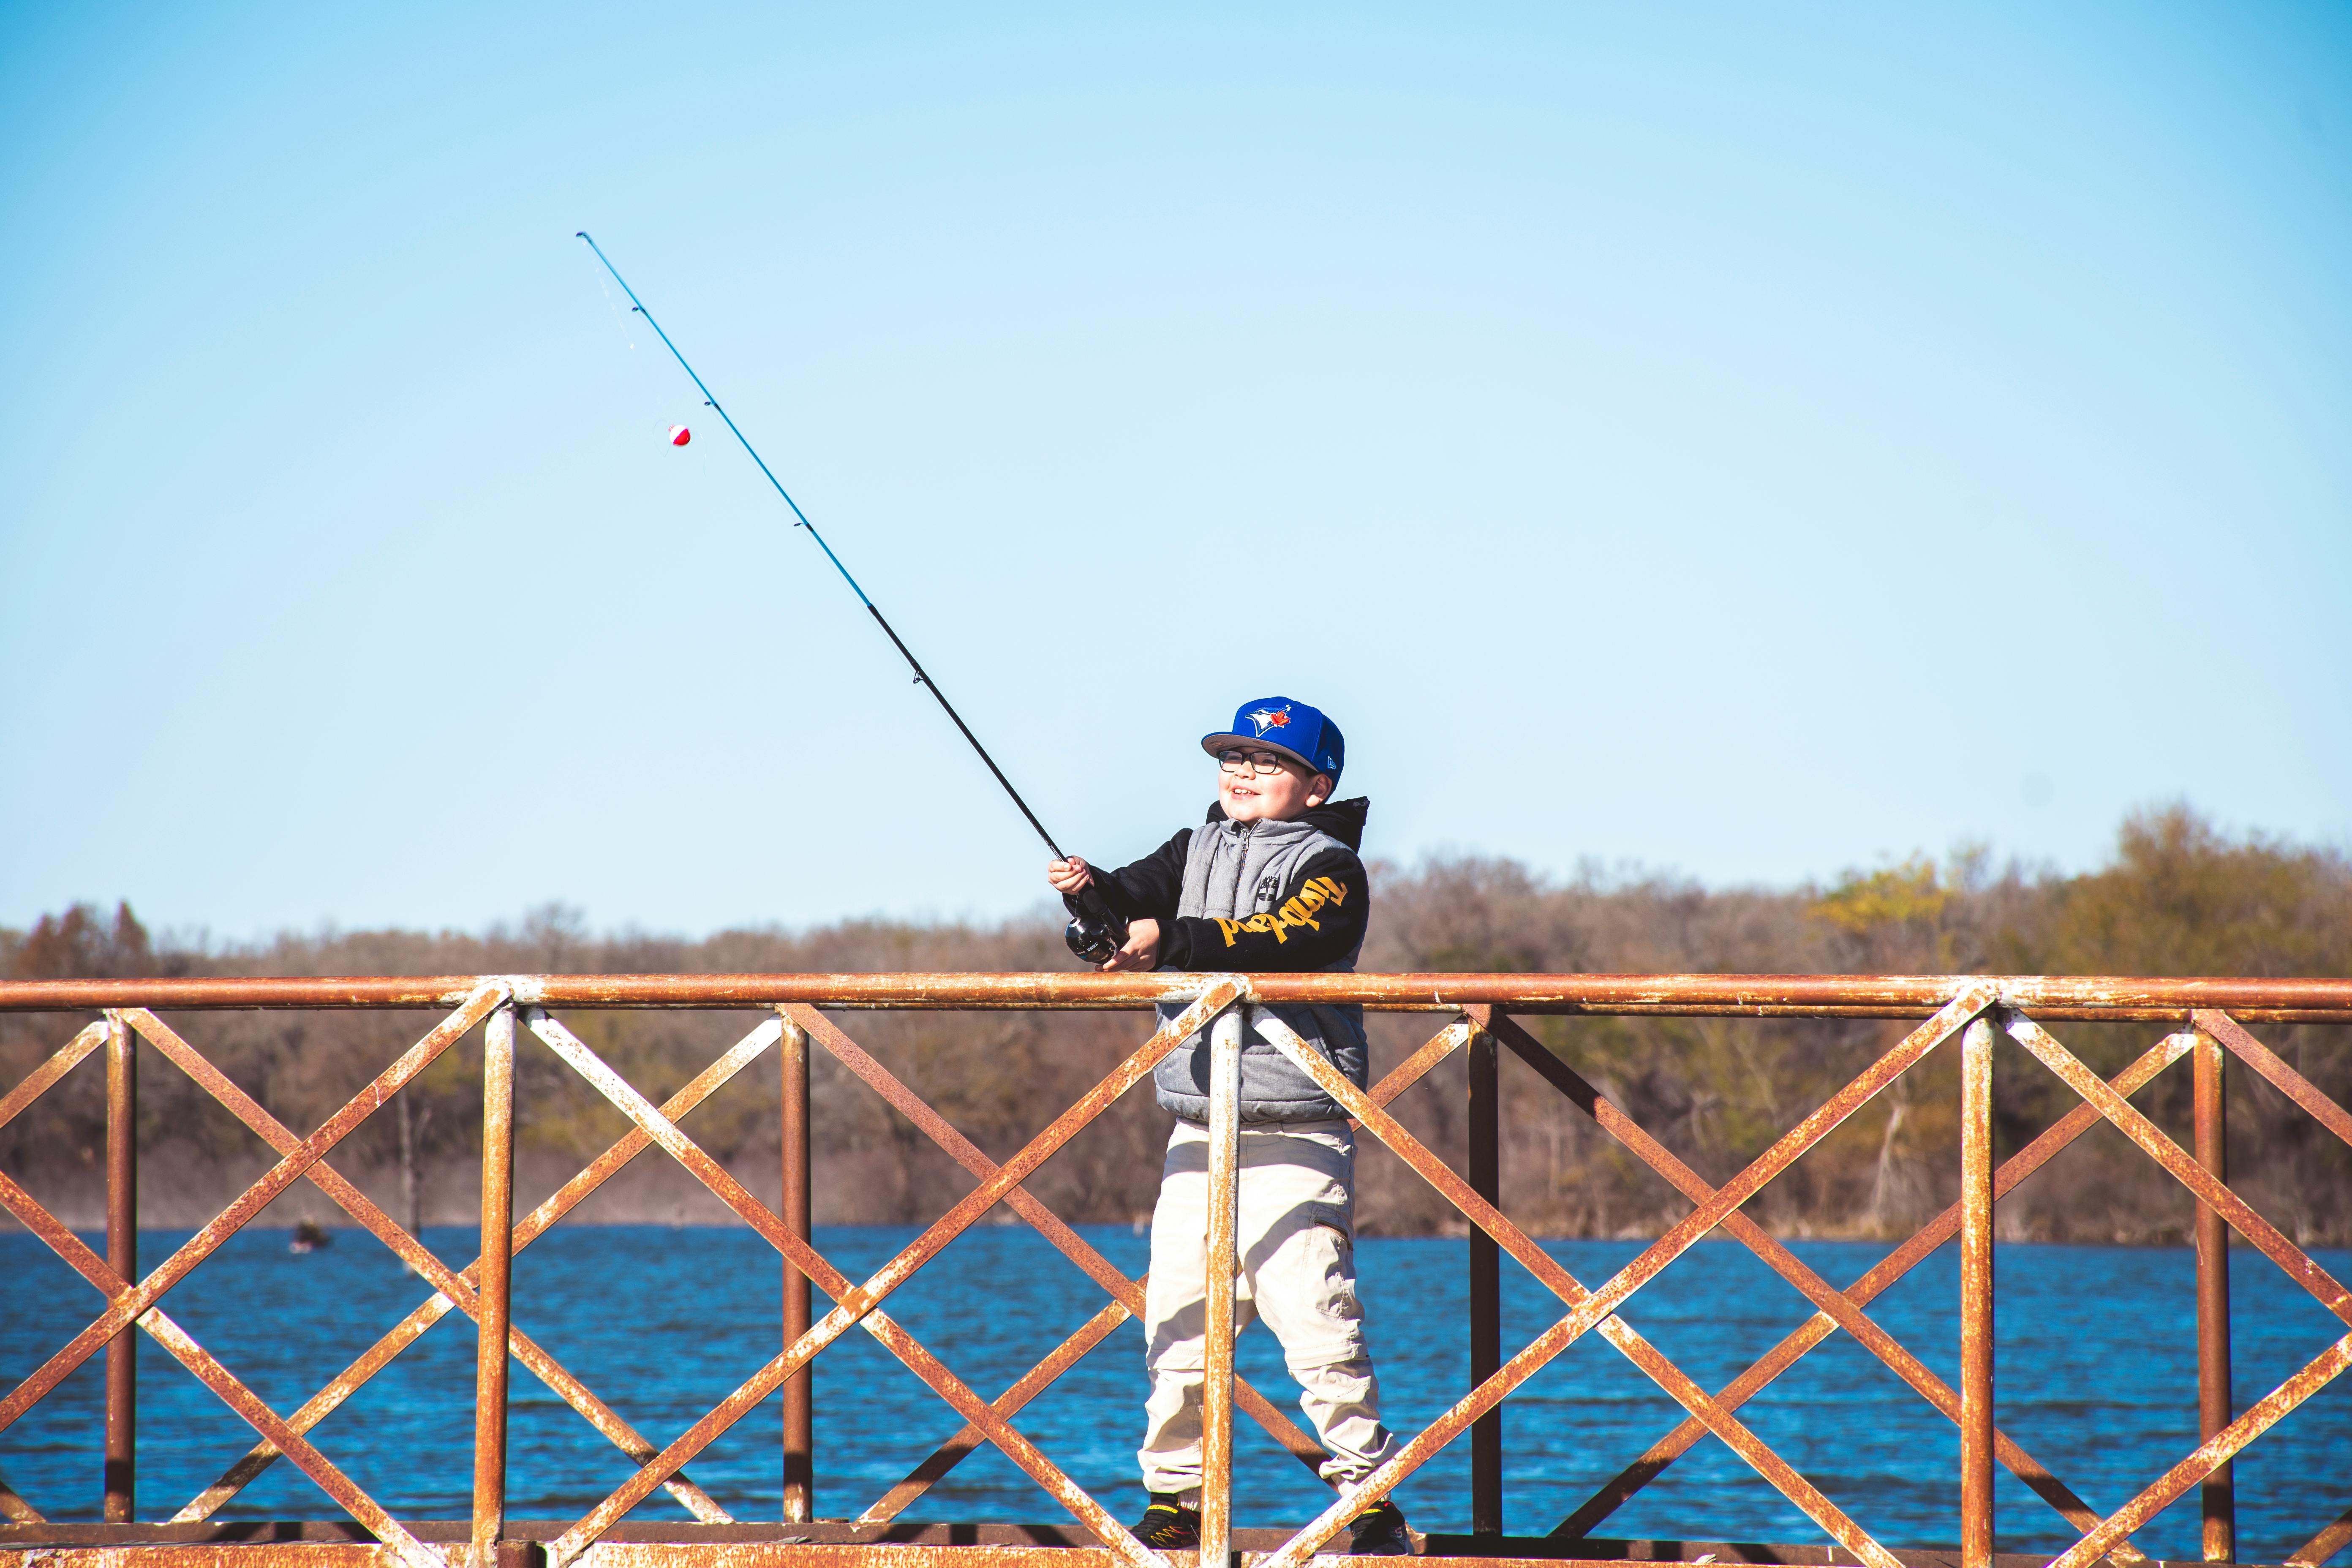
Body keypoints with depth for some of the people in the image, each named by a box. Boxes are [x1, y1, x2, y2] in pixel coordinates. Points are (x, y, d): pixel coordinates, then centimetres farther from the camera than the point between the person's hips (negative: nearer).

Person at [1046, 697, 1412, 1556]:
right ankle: (1174, 1501, 15)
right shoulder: (1197, 850, 17)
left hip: (1296, 1138, -6)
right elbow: (1145, 893, 1)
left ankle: (1370, 1498, -3)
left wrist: (1170, 942, -27)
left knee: (1315, 1317, -13)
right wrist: (1095, 888, -21)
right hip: (1199, 1135, 6)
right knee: (1176, 1324, 5)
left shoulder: (1329, 866, -2)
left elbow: (1283, 943, -20)